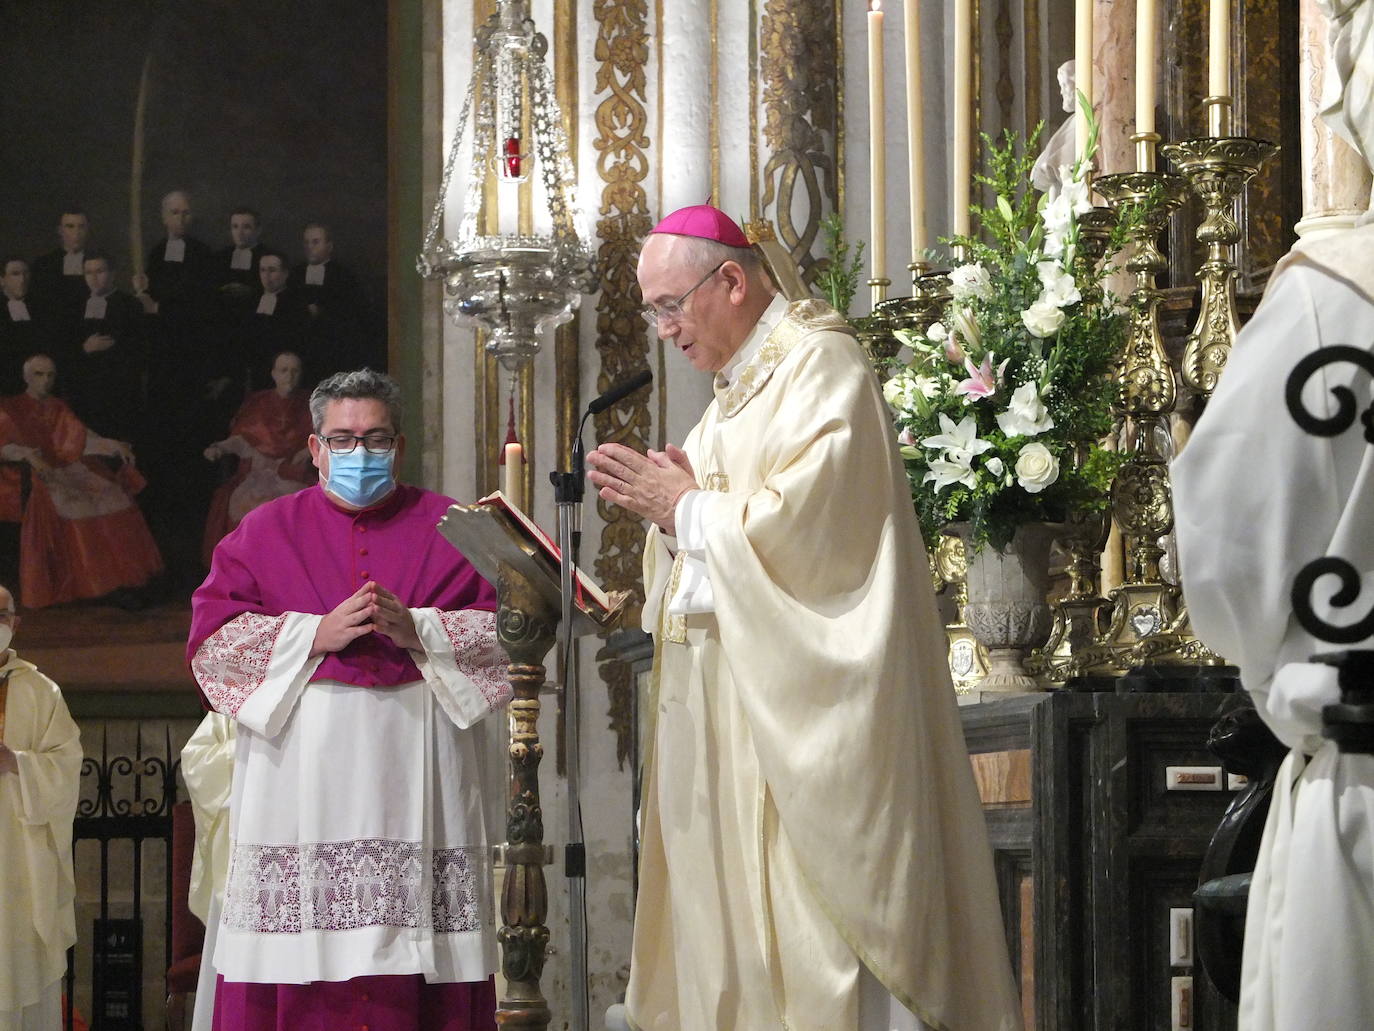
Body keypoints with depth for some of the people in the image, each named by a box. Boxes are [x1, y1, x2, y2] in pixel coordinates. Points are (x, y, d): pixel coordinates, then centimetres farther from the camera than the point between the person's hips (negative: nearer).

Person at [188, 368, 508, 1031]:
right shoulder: (267, 530, 15)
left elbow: (502, 628, 4)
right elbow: (211, 638, 4)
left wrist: (419, 630, -12)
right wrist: (315, 635, -8)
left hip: (414, 769, 0)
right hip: (301, 771, 0)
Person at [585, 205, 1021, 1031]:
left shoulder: (821, 367, -9)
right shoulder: (736, 389, 20)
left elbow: (807, 521, -21)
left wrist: (687, 507, -9)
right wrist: (667, 511, 1)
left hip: (798, 708, -9)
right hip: (723, 704, 9)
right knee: (727, 915, 5)